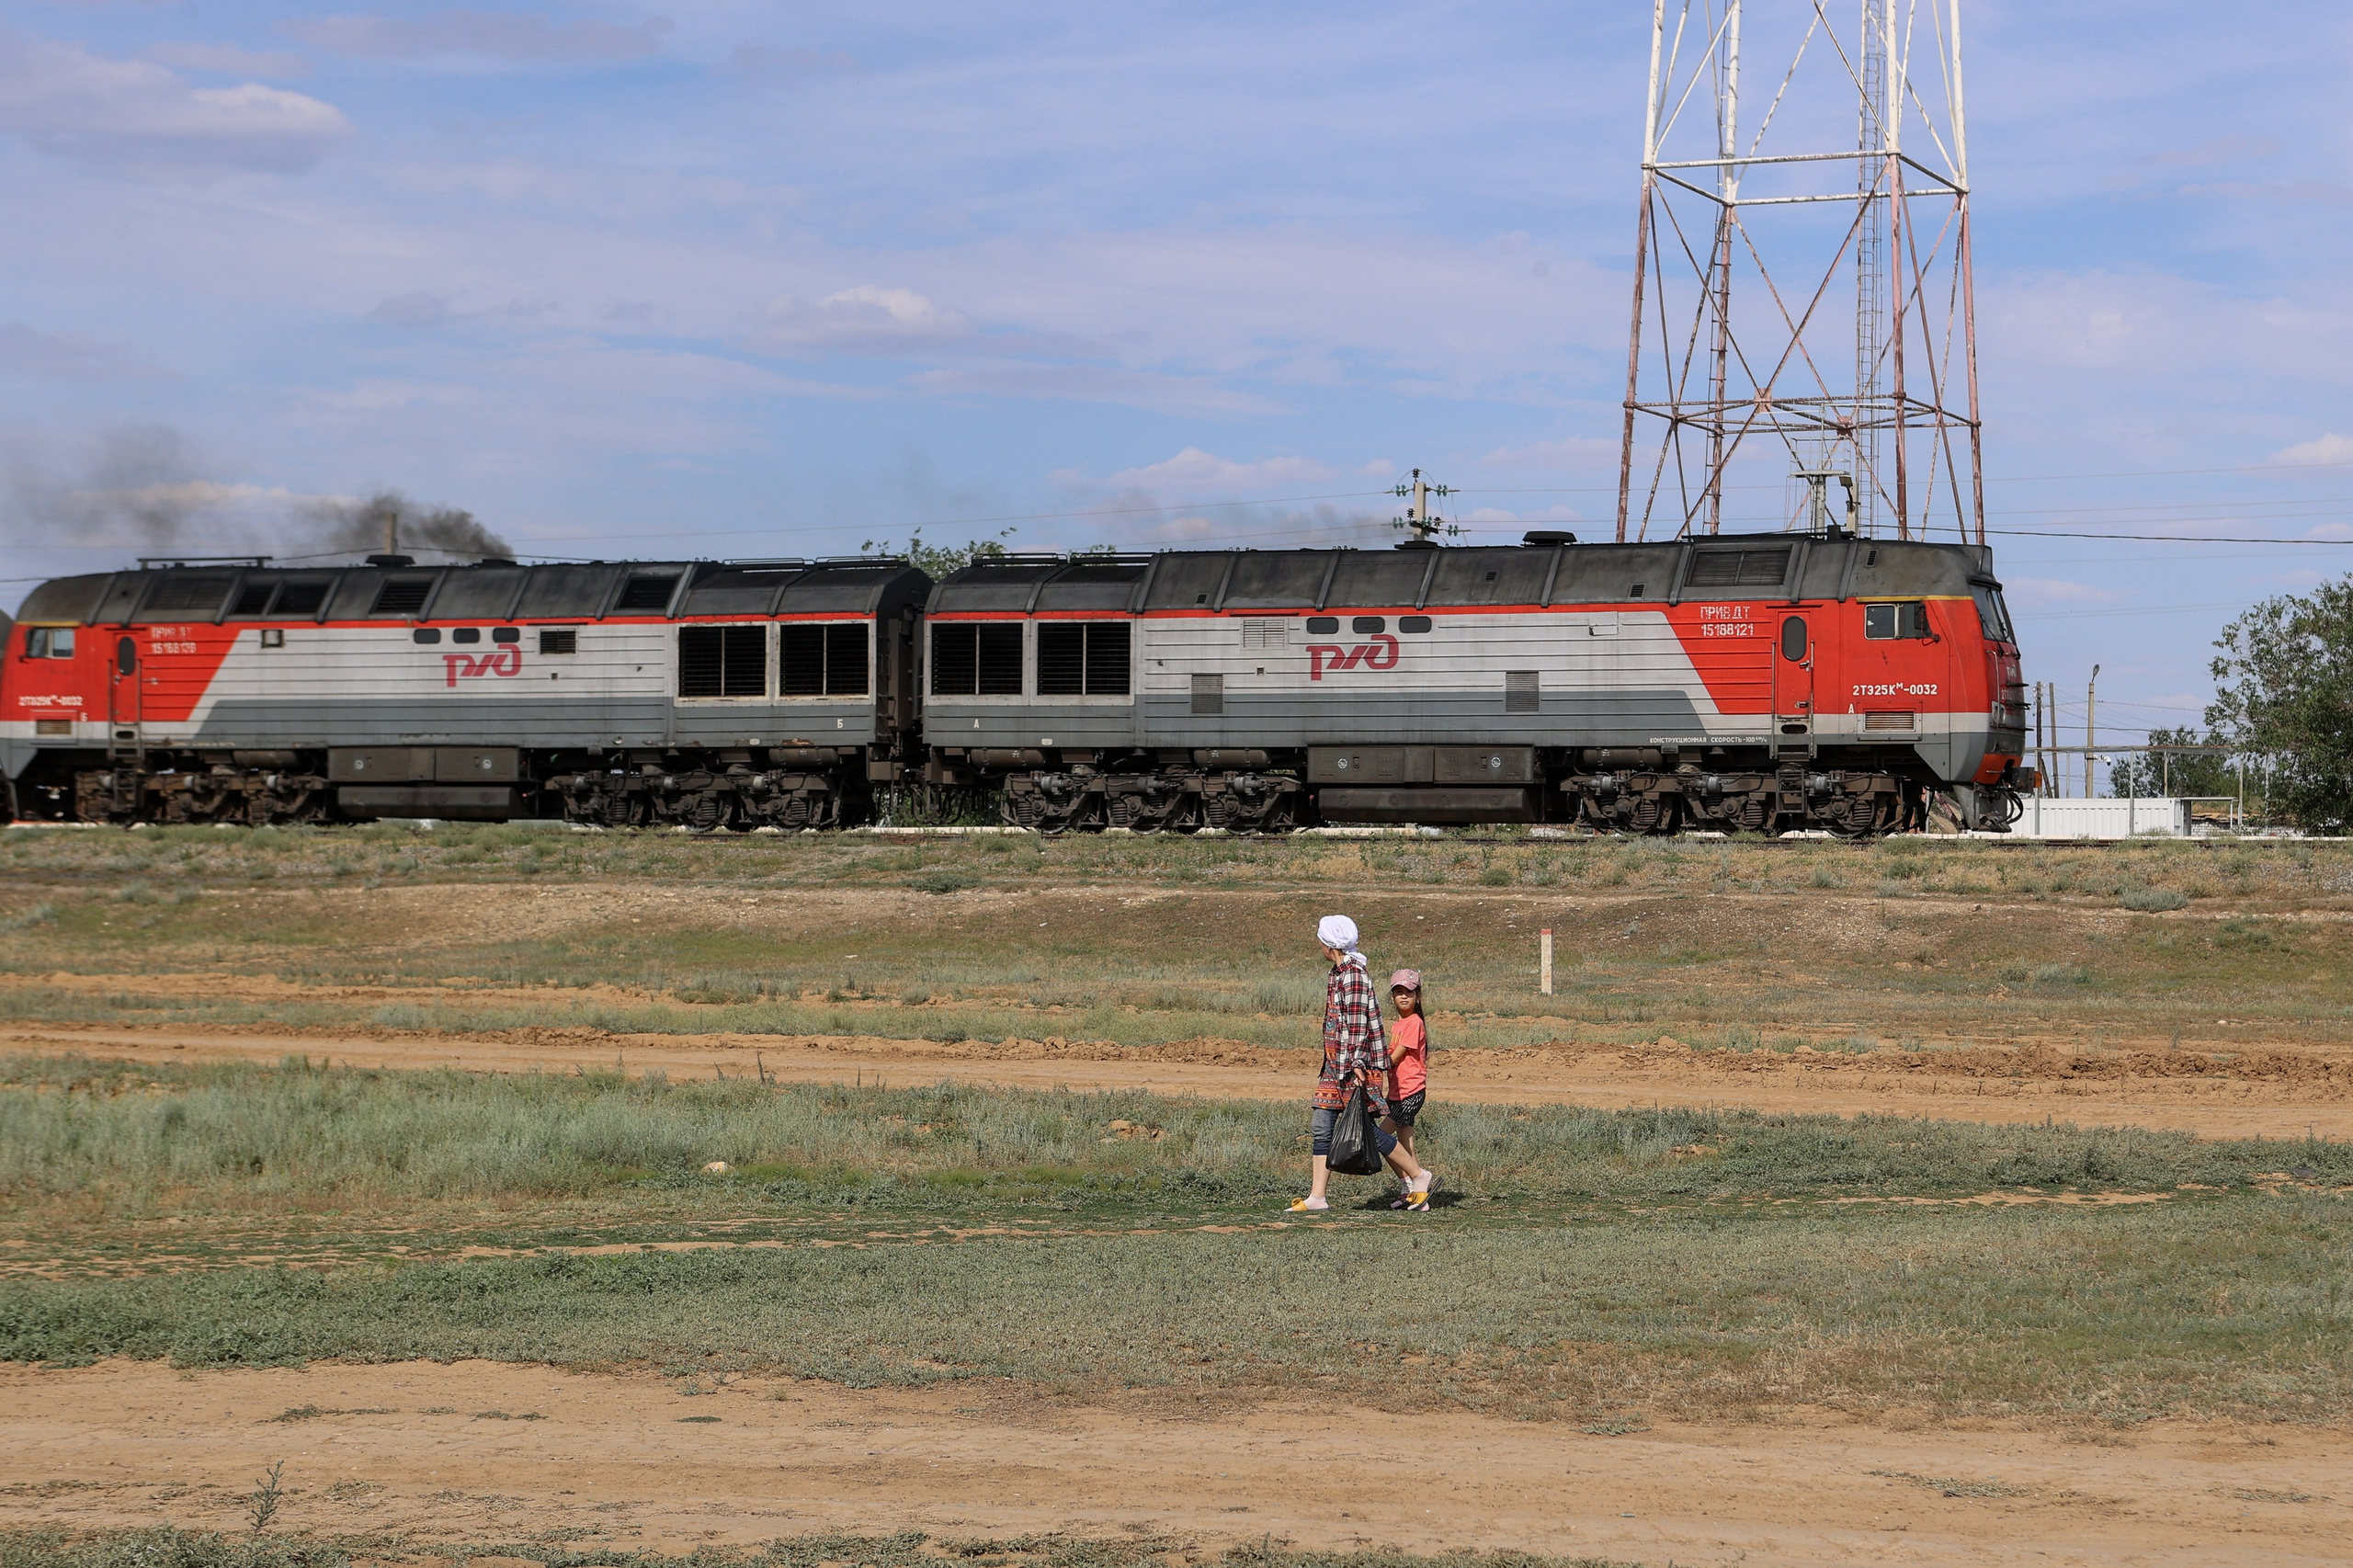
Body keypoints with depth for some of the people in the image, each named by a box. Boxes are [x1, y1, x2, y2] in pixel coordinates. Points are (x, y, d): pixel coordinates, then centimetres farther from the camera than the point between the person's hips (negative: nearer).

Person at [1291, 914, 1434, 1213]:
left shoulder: (1353, 974, -15)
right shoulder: (1337, 973, 15)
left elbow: (1357, 1022, -20)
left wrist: (1357, 1063, -24)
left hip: (1357, 1066, -10)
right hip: (1335, 1065, 10)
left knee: (1367, 1129, -5)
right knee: (1323, 1128, 3)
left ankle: (1418, 1176, 8)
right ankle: (1316, 1197, 3)